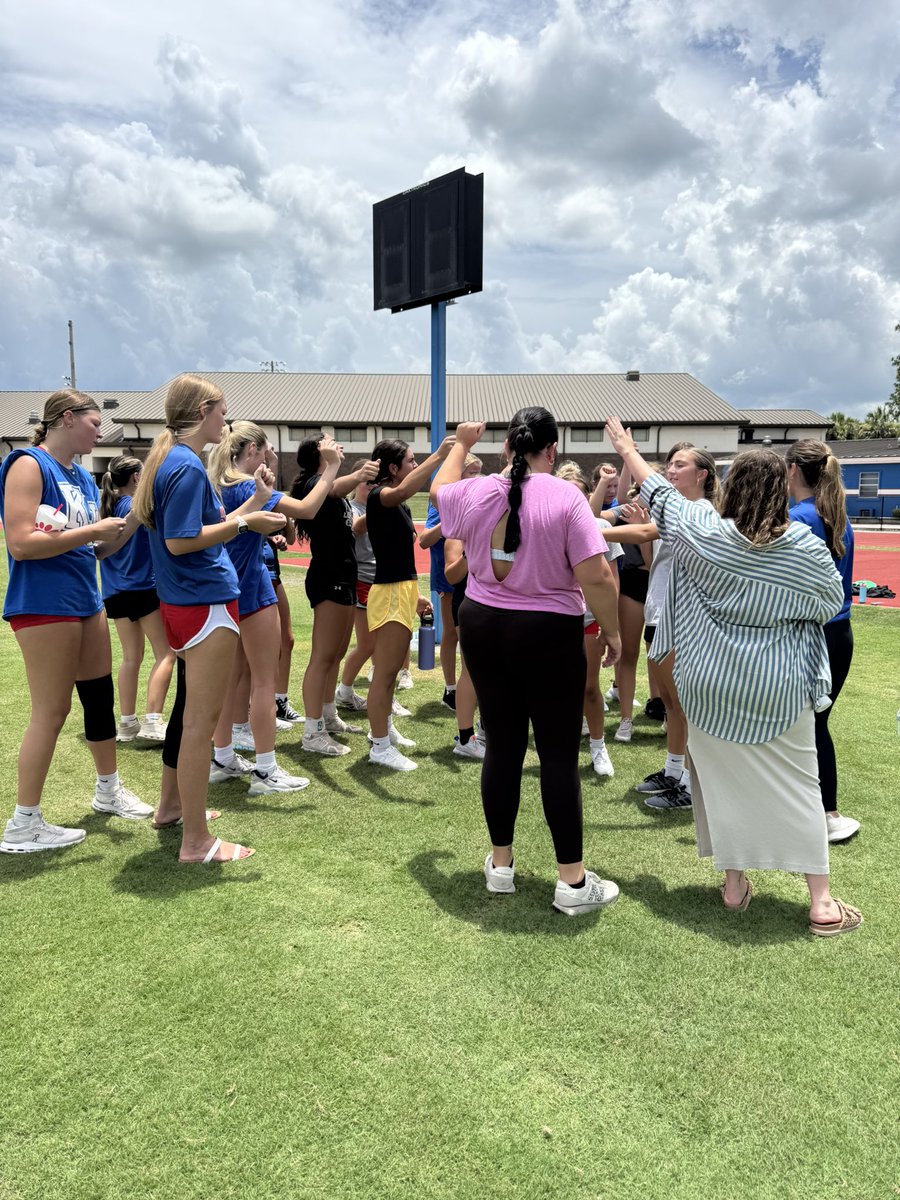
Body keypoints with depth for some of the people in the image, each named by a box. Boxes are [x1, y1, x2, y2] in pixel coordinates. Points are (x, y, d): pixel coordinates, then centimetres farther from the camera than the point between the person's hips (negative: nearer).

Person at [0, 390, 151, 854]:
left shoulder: (83, 477, 13)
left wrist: (131, 522, 3)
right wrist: (92, 531, -18)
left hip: (85, 601, 9)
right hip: (44, 604, -8)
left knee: (100, 695, 17)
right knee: (51, 711, -4)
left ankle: (109, 790, 35)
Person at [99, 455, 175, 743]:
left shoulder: (105, 506, 9)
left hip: (115, 592, 7)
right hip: (144, 588, -7)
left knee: (131, 657, 13)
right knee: (165, 654, -1)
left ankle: (127, 723, 15)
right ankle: (153, 721, -9)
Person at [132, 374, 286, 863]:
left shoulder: (171, 459, 14)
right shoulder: (188, 466, -17)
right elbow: (180, 541, -22)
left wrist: (251, 507, 18)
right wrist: (244, 522, -18)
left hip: (185, 602, 11)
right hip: (206, 603, -11)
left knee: (189, 707, 22)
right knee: (202, 718, -5)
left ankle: (171, 805, 36)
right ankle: (196, 842, 3)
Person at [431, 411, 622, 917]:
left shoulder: (477, 492, 1)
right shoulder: (566, 498, -13)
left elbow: (438, 489, 26)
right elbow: (597, 576, -17)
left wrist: (461, 445, 41)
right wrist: (612, 631, -2)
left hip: (483, 626, 5)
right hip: (548, 634, -5)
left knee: (502, 745, 14)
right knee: (559, 754, 3)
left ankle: (501, 864, 26)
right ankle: (573, 881, 11)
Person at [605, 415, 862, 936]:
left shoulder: (703, 532, -12)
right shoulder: (806, 548, -12)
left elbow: (660, 495, 4)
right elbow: (833, 603, 4)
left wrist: (627, 449, 19)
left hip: (711, 684, 1)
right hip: (778, 689, 0)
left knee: (723, 780, 14)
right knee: (798, 785, 9)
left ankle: (735, 884, 23)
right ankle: (823, 903, 15)